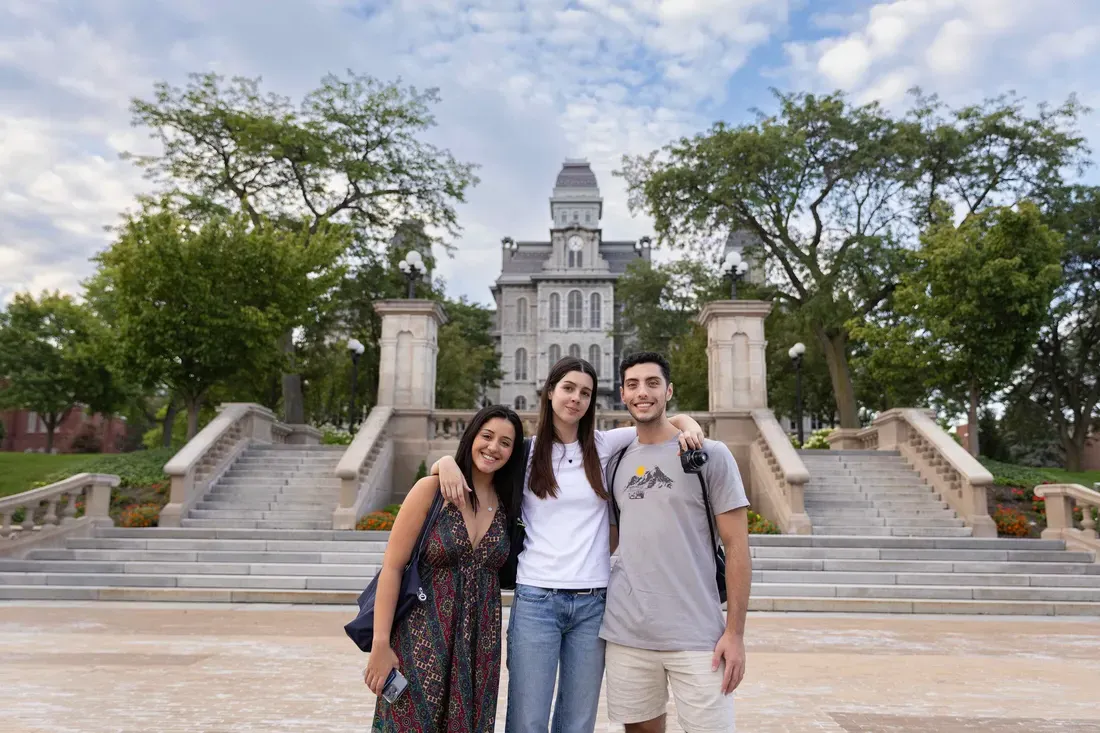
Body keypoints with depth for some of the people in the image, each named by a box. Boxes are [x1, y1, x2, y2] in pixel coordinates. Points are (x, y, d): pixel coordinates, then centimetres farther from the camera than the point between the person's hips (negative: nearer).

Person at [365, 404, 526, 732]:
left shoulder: (508, 503, 2)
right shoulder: (431, 490, -9)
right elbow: (392, 567, -9)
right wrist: (380, 645, -11)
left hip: (479, 645, 4)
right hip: (423, 639, -4)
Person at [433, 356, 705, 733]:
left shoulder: (604, 446, 5)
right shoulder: (526, 451, 2)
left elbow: (664, 419, 13)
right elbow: (474, 459, 8)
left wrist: (689, 424, -8)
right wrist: (448, 462, -14)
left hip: (592, 602, 2)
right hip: (536, 599, -2)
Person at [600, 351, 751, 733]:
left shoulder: (711, 455, -4)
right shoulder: (615, 463, 8)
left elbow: (737, 547, -5)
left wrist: (735, 632, -8)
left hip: (697, 637, -3)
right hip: (626, 634, 4)